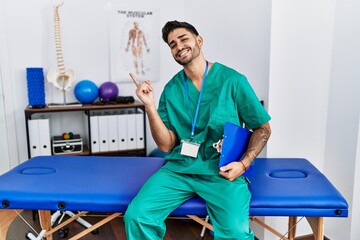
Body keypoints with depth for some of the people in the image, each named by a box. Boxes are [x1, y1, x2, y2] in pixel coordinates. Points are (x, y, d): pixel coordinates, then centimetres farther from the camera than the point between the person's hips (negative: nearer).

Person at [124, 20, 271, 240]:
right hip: (179, 168, 3)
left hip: (221, 171, -2)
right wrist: (149, 105, -10)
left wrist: (244, 164, -10)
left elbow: (263, 128, 4)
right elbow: (166, 145, 1)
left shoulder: (232, 80, -3)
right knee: (136, 216, -17)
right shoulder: (171, 89, 6)